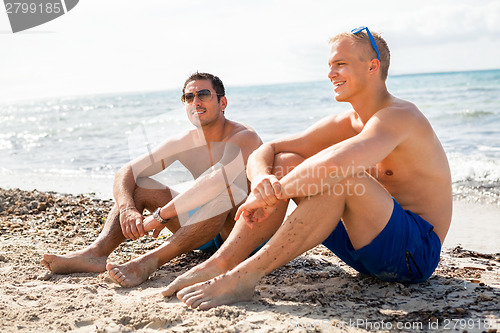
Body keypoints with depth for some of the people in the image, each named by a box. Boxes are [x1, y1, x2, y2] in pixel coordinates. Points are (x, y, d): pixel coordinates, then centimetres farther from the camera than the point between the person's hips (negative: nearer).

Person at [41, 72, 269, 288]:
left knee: (226, 190, -38)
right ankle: (96, 252, -26)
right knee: (137, 185, -3)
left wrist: (161, 216, -37)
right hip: (208, 237, 6)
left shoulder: (244, 137, -17)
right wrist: (126, 208, -26)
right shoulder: (182, 143, 1)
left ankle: (149, 262, -43)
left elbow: (217, 179, -38)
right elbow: (126, 173, -5)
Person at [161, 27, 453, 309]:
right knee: (284, 162, -4)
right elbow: (264, 151, 3)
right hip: (369, 247, 8)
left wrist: (270, 195, -27)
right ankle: (220, 264, -13)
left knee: (336, 175, -34)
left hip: (417, 252, -8)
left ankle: (246, 276, -29)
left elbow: (335, 162, -39)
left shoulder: (399, 116, -18)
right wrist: (262, 179, -21)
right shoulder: (343, 124, 7)